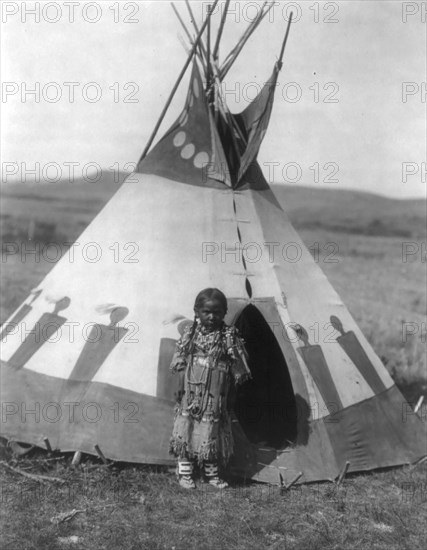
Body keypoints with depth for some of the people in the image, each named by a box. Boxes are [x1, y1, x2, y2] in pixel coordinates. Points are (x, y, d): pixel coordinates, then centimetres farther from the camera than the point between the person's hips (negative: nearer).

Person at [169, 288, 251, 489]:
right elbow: (178, 363, 7)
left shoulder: (229, 337, -2)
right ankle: (184, 473, 14)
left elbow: (239, 371, 4)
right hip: (190, 395, 1)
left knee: (211, 434, 5)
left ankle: (212, 473, 19)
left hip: (215, 398, -1)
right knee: (187, 429, 3)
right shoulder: (190, 334, 1)